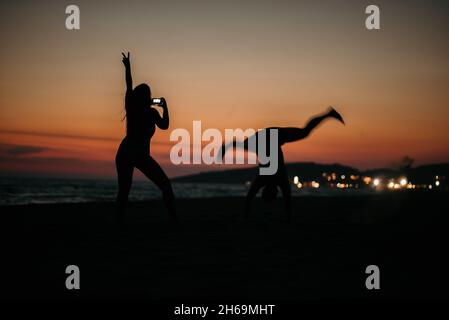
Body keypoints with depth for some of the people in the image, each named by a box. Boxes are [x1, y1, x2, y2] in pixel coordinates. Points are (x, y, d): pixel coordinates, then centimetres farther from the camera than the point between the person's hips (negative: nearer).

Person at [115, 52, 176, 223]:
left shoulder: (130, 108, 6)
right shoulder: (151, 112, -4)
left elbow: (129, 86, 18)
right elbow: (164, 125, 11)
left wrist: (127, 67, 30)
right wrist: (164, 107, 19)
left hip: (124, 152, 4)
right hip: (141, 155, -4)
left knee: (123, 190, 6)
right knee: (165, 185, 5)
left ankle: (120, 222, -8)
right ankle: (174, 218, -6)